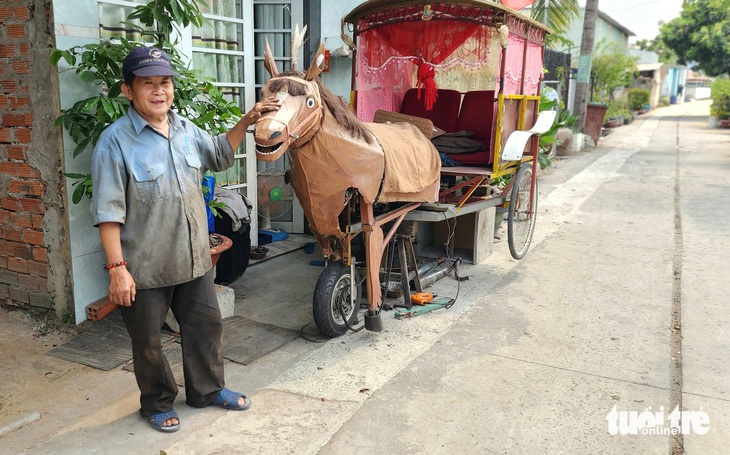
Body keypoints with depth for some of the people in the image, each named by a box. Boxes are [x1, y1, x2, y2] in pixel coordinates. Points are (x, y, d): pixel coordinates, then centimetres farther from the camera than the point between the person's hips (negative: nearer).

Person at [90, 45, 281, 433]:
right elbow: (109, 211, -16)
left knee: (206, 326, 18)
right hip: (144, 269, -6)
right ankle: (157, 404, 36)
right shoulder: (115, 141, -15)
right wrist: (117, 267, -19)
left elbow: (219, 155, 24)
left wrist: (247, 121, 13)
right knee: (148, 341, 12)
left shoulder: (186, 130, 4)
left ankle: (207, 389, 40)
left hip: (194, 260, 6)